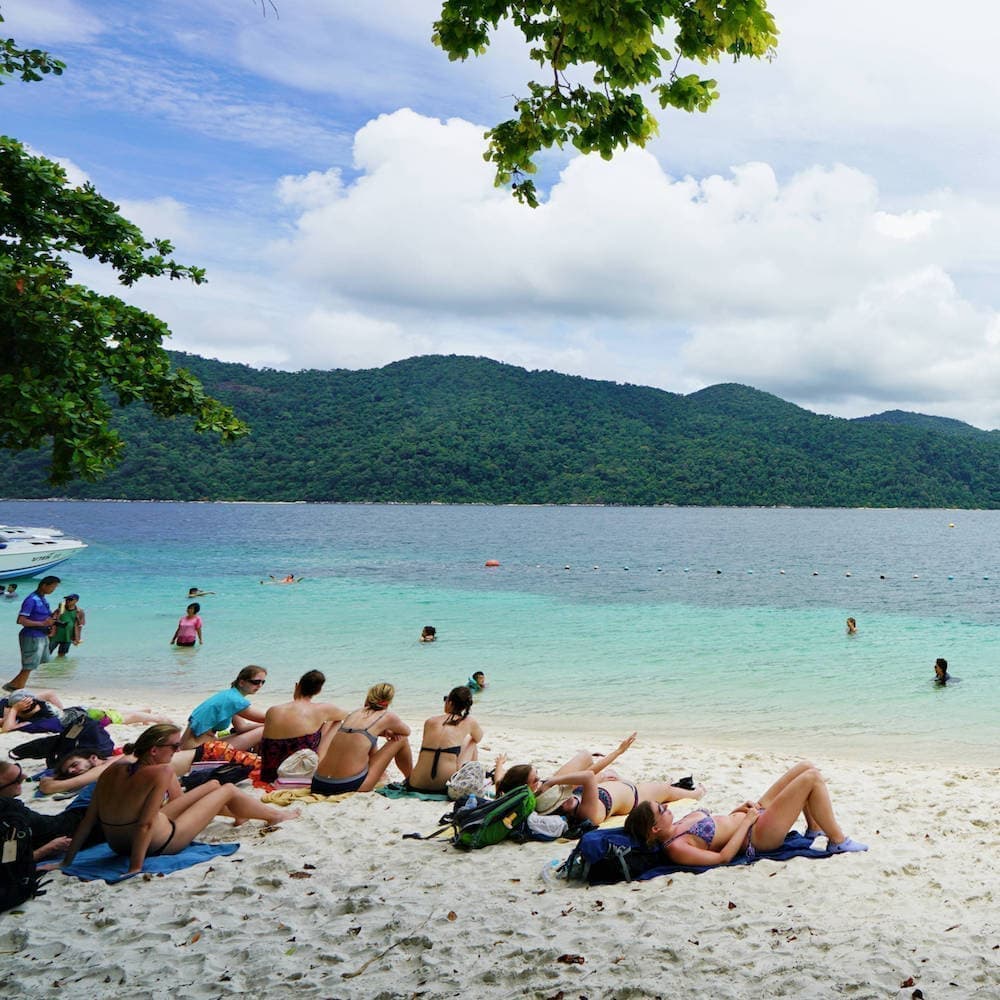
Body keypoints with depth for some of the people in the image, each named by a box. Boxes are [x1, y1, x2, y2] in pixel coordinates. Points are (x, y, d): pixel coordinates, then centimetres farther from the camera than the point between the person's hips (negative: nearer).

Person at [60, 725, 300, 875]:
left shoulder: (112, 771, -8)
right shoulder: (161, 772, -27)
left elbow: (87, 821, -7)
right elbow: (145, 825, -29)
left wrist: (67, 862, -3)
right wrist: (135, 868, -25)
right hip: (159, 844, -7)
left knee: (213, 785, 24)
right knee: (228, 790, 10)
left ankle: (239, 814, 55)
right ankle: (275, 815, 37)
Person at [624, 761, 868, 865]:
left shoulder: (677, 825, 4)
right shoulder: (675, 848, -24)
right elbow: (722, 856, -26)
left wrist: (739, 810, 3)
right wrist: (747, 820, -19)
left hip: (755, 815, 10)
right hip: (758, 835, -10)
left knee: (806, 767, 12)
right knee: (812, 778, -15)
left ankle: (814, 828, 27)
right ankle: (838, 841, 0)